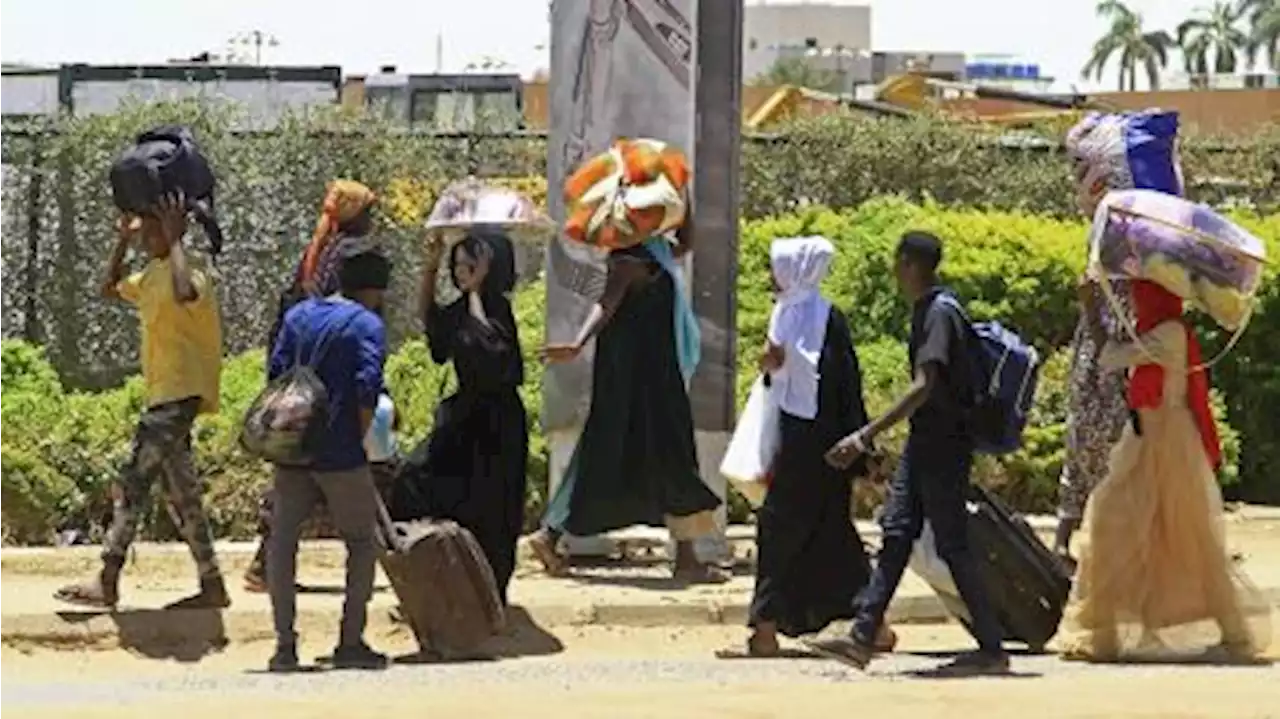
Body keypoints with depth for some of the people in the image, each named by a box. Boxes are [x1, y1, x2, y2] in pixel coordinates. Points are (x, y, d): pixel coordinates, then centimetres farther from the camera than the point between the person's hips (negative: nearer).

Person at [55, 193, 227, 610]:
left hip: (181, 393, -10)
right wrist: (123, 242, 17)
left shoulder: (190, 273, -14)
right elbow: (110, 291, 30)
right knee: (181, 493, 9)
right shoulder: (151, 275, 15)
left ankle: (107, 583, -13)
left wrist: (173, 240, -27)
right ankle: (212, 587, 11)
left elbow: (184, 293, -39)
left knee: (134, 481, -12)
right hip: (165, 397, 10)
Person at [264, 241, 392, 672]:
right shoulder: (367, 325, -5)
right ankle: (351, 643, 6)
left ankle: (285, 644, 1)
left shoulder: (298, 315, 11)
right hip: (341, 455, -4)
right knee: (362, 542, 10)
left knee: (282, 541, 9)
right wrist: (362, 438, -5)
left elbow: (276, 373, 7)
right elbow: (368, 387, -16)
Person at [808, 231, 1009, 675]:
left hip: (944, 446, -10)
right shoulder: (925, 310, 11)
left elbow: (923, 387, -27)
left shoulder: (939, 313, -18)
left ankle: (992, 650, 1)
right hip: (924, 443, 10)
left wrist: (866, 435, -31)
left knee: (952, 546, -5)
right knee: (896, 532, 7)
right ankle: (862, 638, 8)